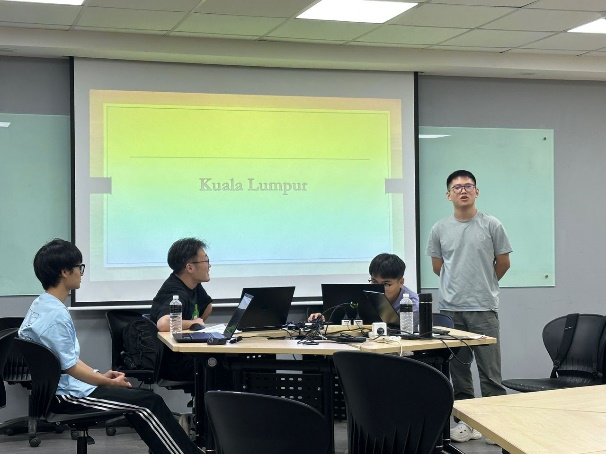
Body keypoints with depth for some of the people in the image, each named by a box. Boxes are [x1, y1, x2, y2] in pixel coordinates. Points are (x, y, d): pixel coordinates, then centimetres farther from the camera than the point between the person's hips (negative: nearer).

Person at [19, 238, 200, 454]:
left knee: (139, 395, 15)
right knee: (149, 403, -9)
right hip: (67, 396, -11)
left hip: (59, 387, 11)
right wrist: (109, 382, -9)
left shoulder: (41, 305, 8)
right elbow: (70, 368, -21)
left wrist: (101, 376, 13)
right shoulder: (55, 315, -23)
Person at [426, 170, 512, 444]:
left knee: (490, 370, -2)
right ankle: (466, 420, 16)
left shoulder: (491, 226, 0)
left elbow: (503, 264, 8)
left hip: (483, 308, -2)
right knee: (458, 369, 8)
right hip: (450, 309, 2)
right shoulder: (439, 230, 6)